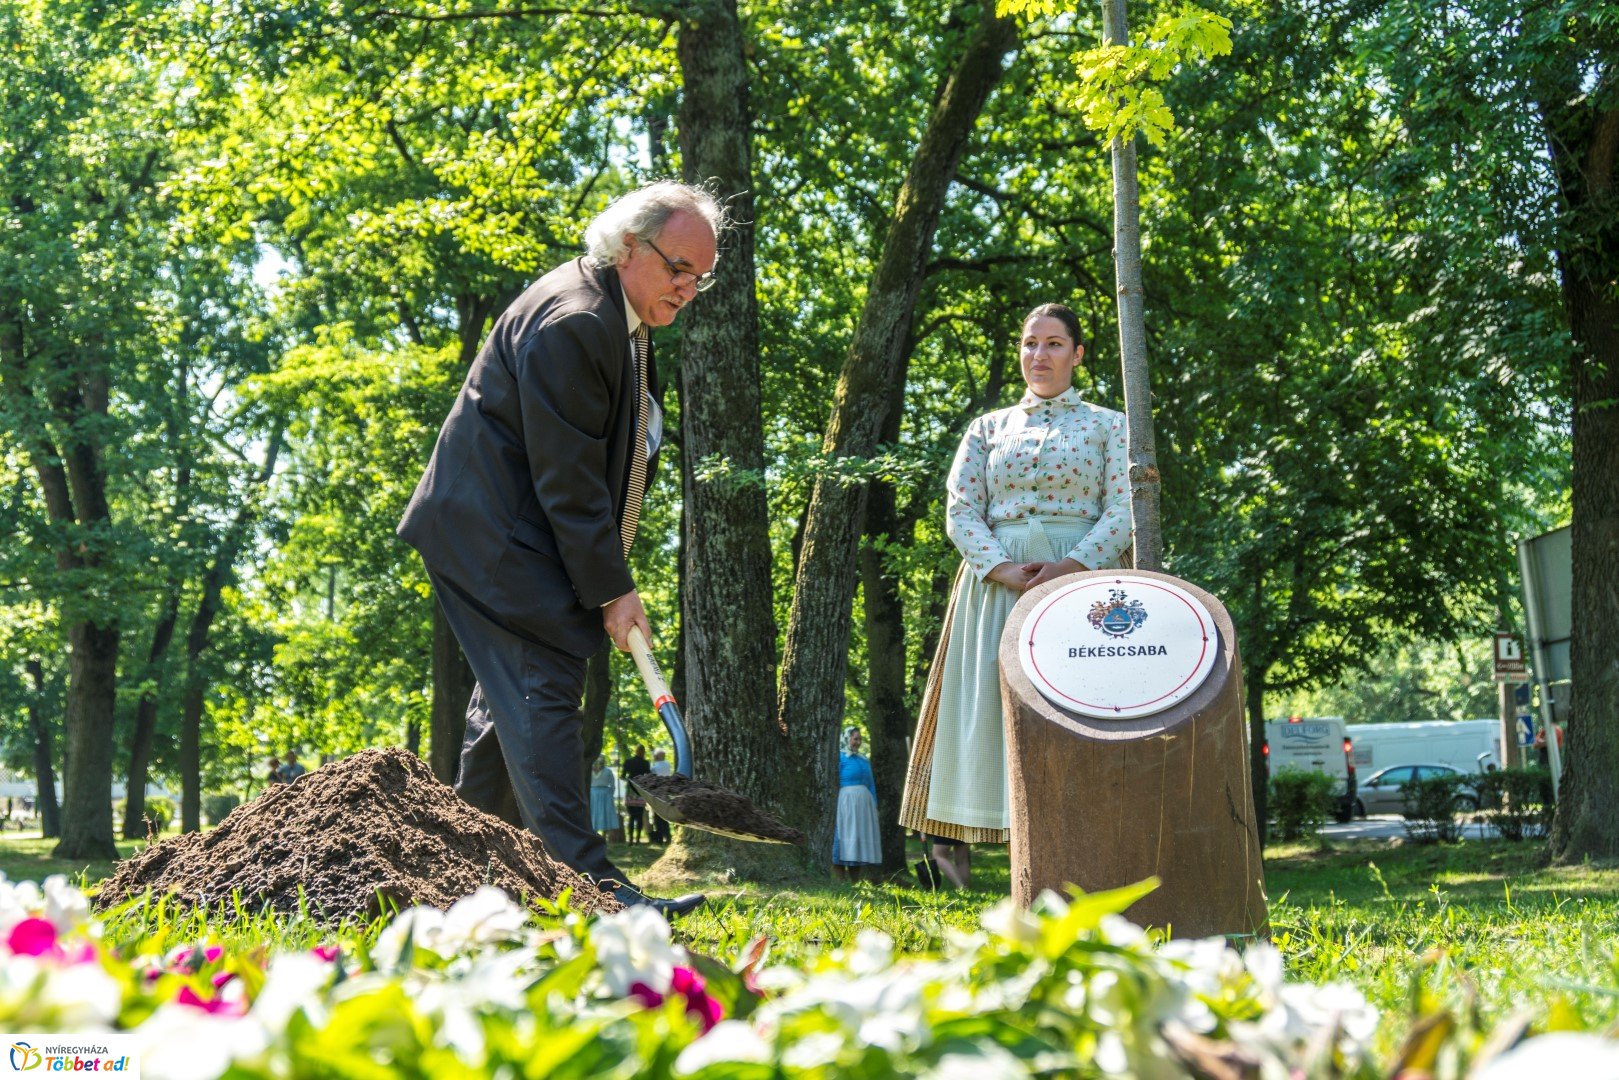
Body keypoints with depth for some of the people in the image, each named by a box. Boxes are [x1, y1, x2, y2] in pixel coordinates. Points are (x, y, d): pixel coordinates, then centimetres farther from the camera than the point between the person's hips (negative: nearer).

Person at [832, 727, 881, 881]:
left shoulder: (864, 760, 18)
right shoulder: (840, 758, -2)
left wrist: (874, 805, 13)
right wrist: (836, 807, -14)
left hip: (864, 803, 7)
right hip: (846, 801, -7)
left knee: (862, 840, 7)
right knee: (846, 837, -7)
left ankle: (856, 881, 11)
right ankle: (839, 881, -6)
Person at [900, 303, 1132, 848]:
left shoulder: (1107, 425, 12)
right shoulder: (988, 428, 16)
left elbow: (1123, 512, 1)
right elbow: (960, 512, 7)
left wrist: (1070, 566, -16)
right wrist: (1005, 570, -11)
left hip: (1080, 579, -2)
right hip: (996, 583, 2)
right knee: (990, 707, -4)